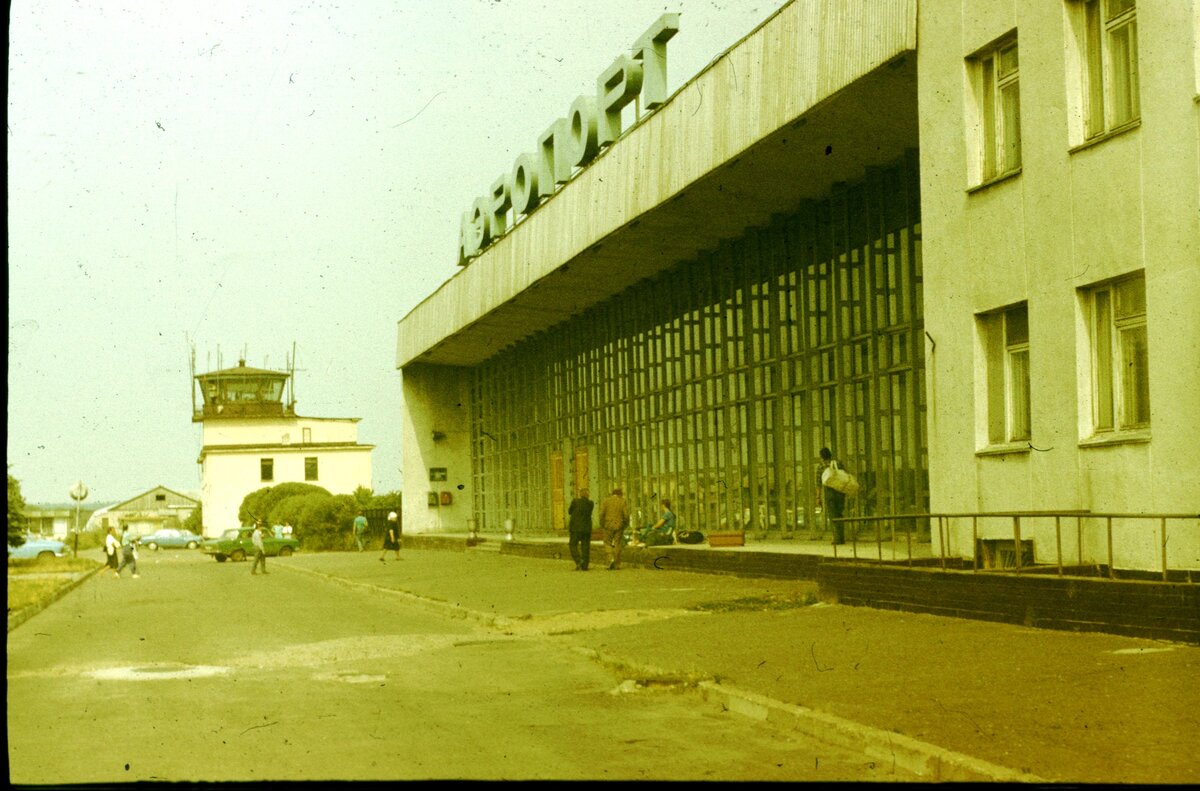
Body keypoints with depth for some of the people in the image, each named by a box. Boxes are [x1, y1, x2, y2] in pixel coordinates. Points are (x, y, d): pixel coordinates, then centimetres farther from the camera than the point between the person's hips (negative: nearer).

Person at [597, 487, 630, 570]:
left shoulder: (606, 500, 1)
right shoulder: (623, 502, 0)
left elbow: (602, 514, -4)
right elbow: (626, 515, -5)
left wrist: (602, 524, 7)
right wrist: (625, 525, 9)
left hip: (609, 526, 0)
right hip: (619, 526, 1)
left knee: (608, 543, 10)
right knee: (617, 545, 8)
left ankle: (611, 559, -13)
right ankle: (617, 565, 8)